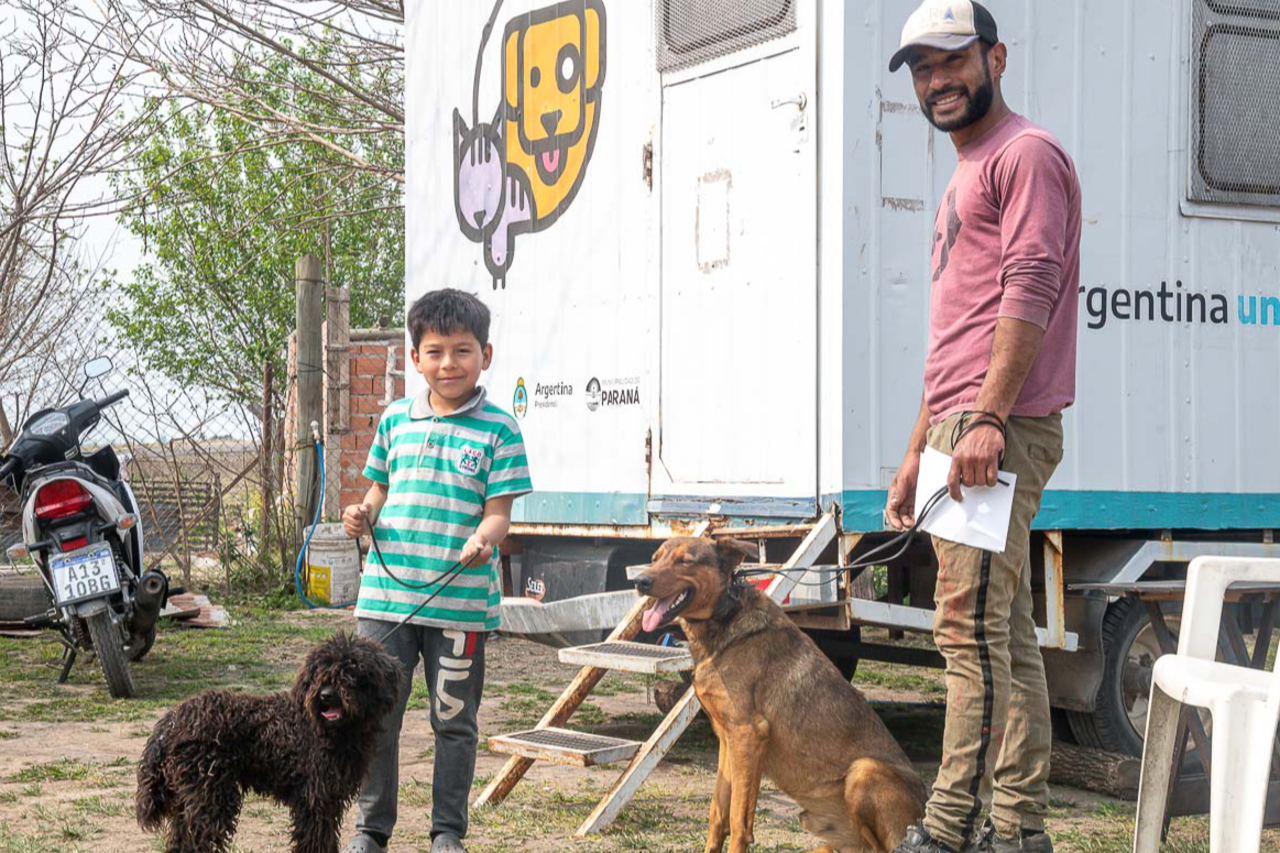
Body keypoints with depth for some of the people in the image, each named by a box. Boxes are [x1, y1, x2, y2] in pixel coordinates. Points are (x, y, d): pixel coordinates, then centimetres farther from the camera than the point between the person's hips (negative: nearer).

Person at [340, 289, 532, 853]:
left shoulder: (498, 430, -3)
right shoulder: (396, 419, 9)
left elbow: (498, 511, -6)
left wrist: (483, 538, -27)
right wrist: (362, 516, -3)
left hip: (461, 600, -3)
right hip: (386, 592, 3)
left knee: (454, 721, 8)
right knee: (376, 716, 8)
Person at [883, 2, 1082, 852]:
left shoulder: (1026, 154, -4)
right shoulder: (966, 179, 27)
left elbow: (1030, 290, -17)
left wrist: (986, 418, -24)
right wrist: (918, 450, 24)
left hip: (999, 429, -10)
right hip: (961, 431, 11)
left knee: (972, 628, -13)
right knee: (1008, 637, 10)